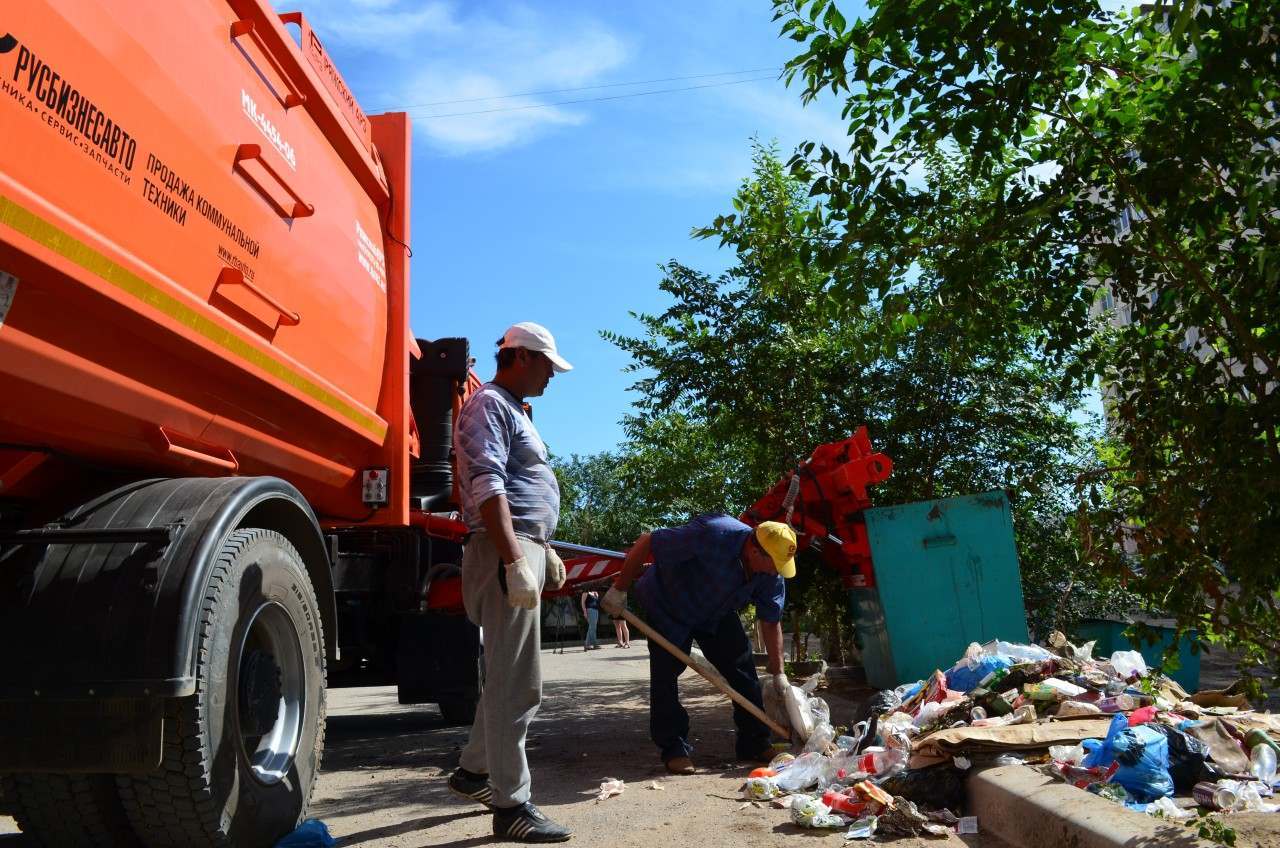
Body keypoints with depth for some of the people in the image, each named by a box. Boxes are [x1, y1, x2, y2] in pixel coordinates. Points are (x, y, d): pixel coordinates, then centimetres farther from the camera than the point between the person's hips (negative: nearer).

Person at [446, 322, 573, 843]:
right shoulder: (488, 405, -8)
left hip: (524, 549, 11)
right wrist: (516, 561, -27)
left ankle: (473, 771, 31)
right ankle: (510, 805, -1)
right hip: (506, 551, -11)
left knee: (512, 678, 17)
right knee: (516, 683, -8)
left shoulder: (513, 410, 24)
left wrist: (545, 551, 25)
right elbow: (488, 488, -21)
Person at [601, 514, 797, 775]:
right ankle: (674, 749, 4)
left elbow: (771, 623, -8)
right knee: (665, 673, -9)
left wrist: (778, 673, -8)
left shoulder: (771, 572, -21)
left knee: (742, 665, -1)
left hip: (717, 612, 5)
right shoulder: (710, 536, -42)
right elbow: (646, 543, -34)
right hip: (666, 607, -5)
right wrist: (619, 589, -26)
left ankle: (754, 744, 10)